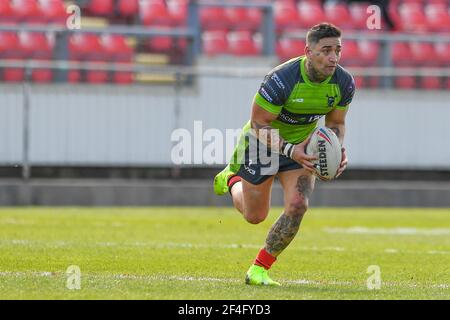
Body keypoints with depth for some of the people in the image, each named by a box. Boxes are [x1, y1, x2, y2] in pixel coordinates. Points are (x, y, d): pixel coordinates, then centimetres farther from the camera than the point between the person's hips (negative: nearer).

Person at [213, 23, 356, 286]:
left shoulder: (344, 83, -17)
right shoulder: (282, 79, -34)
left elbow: (335, 123, 0)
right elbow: (259, 124, -25)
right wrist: (291, 150, -38)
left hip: (303, 146, 4)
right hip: (262, 142, -3)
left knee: (298, 205, -19)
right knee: (254, 216, 10)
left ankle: (259, 270, -3)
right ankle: (231, 178, 46)